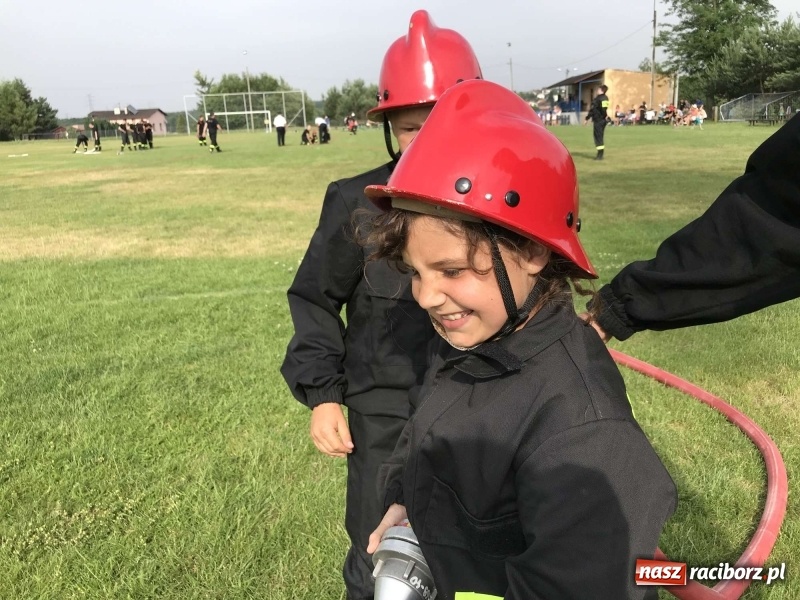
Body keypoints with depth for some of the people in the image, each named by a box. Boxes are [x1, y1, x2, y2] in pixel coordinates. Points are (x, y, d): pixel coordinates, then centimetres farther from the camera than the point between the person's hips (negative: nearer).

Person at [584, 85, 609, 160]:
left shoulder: (597, 99, -16)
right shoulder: (606, 98, 9)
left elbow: (592, 110, -16)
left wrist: (587, 118, -8)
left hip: (597, 120, -8)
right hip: (603, 119, 8)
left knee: (598, 137, -5)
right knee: (600, 137, 14)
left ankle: (599, 155, -7)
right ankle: (600, 154, 17)